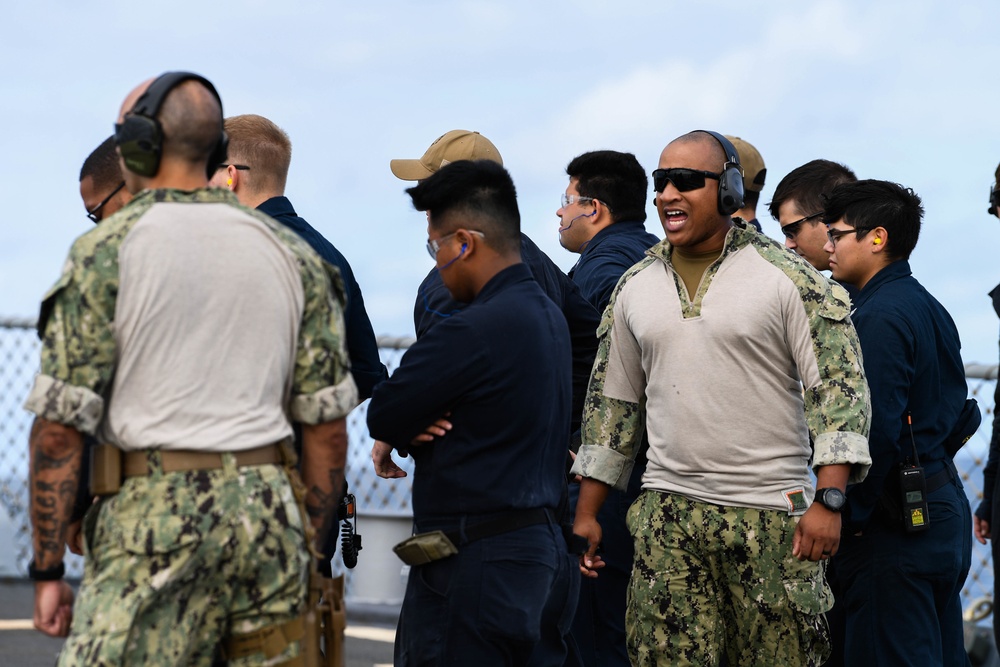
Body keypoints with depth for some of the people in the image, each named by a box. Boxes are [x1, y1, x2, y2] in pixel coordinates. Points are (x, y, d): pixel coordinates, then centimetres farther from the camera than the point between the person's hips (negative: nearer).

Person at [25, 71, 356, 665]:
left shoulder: (107, 249, -3)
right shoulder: (290, 253, 11)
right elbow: (328, 420, 10)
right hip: (268, 510, 5)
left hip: (154, 516, -5)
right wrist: (310, 545, 18)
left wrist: (48, 570, -2)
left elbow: (61, 422, -7)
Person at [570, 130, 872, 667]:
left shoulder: (787, 277, -3)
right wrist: (586, 515, 16)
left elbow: (838, 388, -7)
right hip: (668, 520, 4)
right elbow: (611, 403, 19)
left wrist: (828, 501, -17)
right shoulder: (635, 288, 12)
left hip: (772, 516, -4)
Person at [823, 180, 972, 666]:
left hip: (897, 519, -10)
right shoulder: (930, 308, 16)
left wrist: (847, 518, -15)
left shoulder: (880, 315, -15)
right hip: (945, 508, 10)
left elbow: (877, 432, -22)